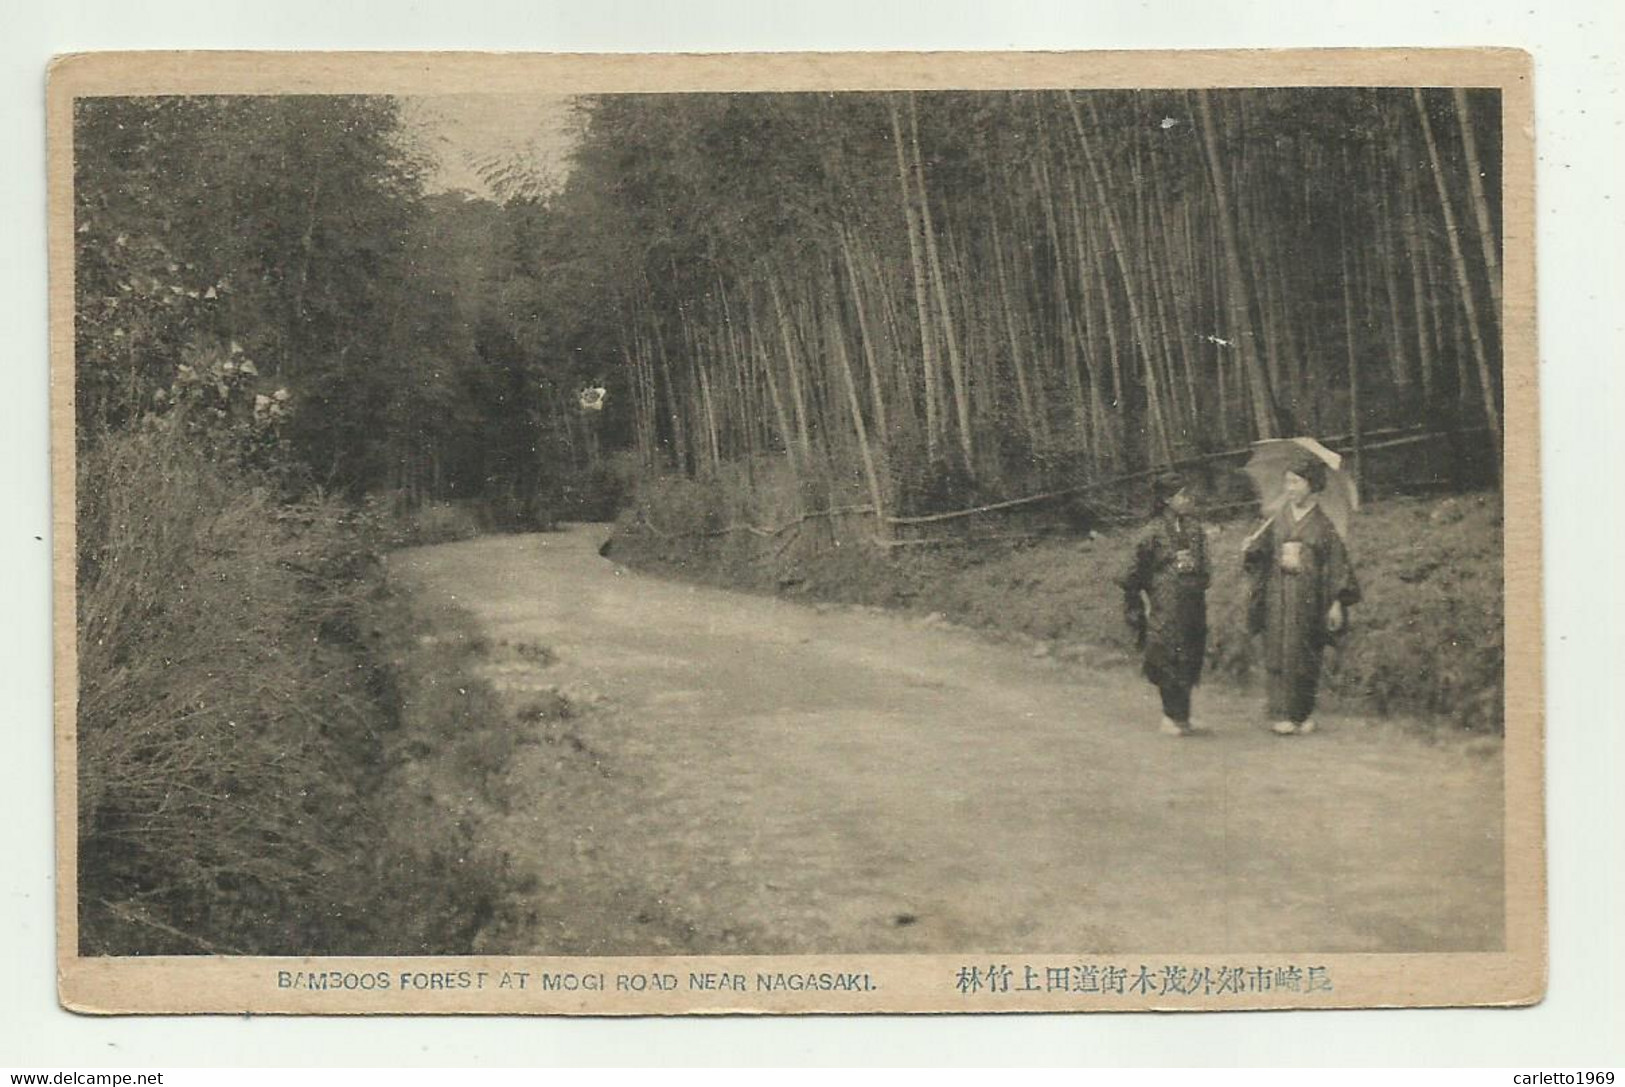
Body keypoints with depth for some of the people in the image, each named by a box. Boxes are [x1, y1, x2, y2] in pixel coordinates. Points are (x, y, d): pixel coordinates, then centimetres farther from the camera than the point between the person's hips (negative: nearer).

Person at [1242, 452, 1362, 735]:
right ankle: (1282, 715, -4)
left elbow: (1337, 563, -2)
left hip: (1308, 597, -3)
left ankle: (1304, 714, 8)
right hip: (1279, 593, 3)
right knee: (1279, 653, -4)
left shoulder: (1322, 523, 0)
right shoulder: (1279, 518, 9)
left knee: (1304, 656, -1)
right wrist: (1250, 548, -12)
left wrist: (1337, 603, -8)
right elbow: (1261, 552, 12)